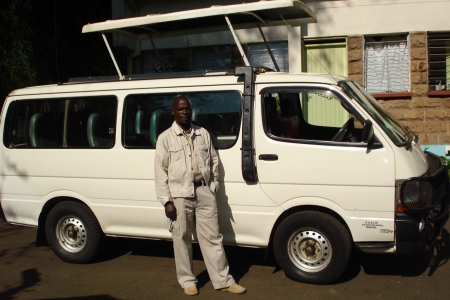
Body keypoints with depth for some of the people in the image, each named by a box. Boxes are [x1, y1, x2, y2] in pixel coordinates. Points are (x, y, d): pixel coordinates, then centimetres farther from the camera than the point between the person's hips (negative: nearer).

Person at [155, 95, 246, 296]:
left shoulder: (203, 134, 9)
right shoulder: (165, 138, -1)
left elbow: (214, 162, 16)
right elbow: (160, 171, -4)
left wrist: (213, 186, 7)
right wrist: (166, 201, -9)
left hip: (204, 191, 3)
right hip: (180, 195, -2)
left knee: (212, 237, 7)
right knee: (182, 239, 7)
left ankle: (223, 280, 15)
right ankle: (187, 281, 23)